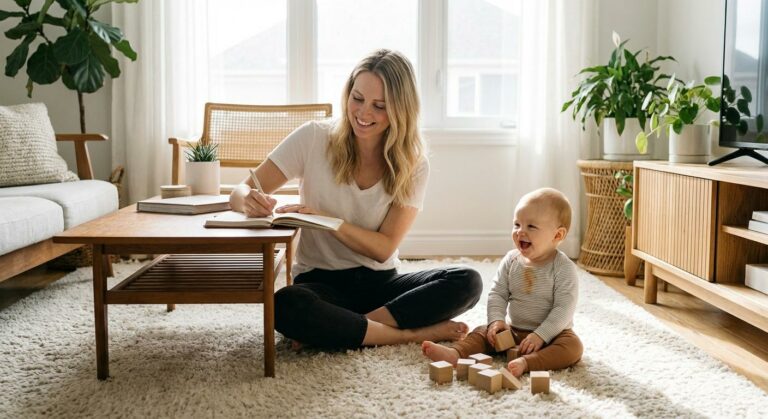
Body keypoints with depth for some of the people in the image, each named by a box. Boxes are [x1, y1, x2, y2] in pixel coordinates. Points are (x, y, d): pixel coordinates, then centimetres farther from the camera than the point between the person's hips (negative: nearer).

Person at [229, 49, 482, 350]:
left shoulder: (412, 166, -2)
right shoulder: (314, 138, -6)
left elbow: (383, 248, -8)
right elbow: (241, 191, -5)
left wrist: (326, 220, -24)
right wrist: (251, 200, -31)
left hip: (380, 281, 2)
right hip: (321, 282, -2)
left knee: (467, 282, -23)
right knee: (286, 307, -38)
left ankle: (340, 326, -23)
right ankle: (413, 334, -22)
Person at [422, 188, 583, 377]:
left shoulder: (564, 268, -15)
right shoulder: (511, 261, -1)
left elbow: (564, 308, -20)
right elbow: (497, 294, 1)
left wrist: (541, 335, -28)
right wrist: (496, 320, -16)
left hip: (551, 333, -4)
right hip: (515, 331, 5)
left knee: (573, 346, -32)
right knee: (483, 332, -10)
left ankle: (525, 363, -51)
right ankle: (454, 353, -34)